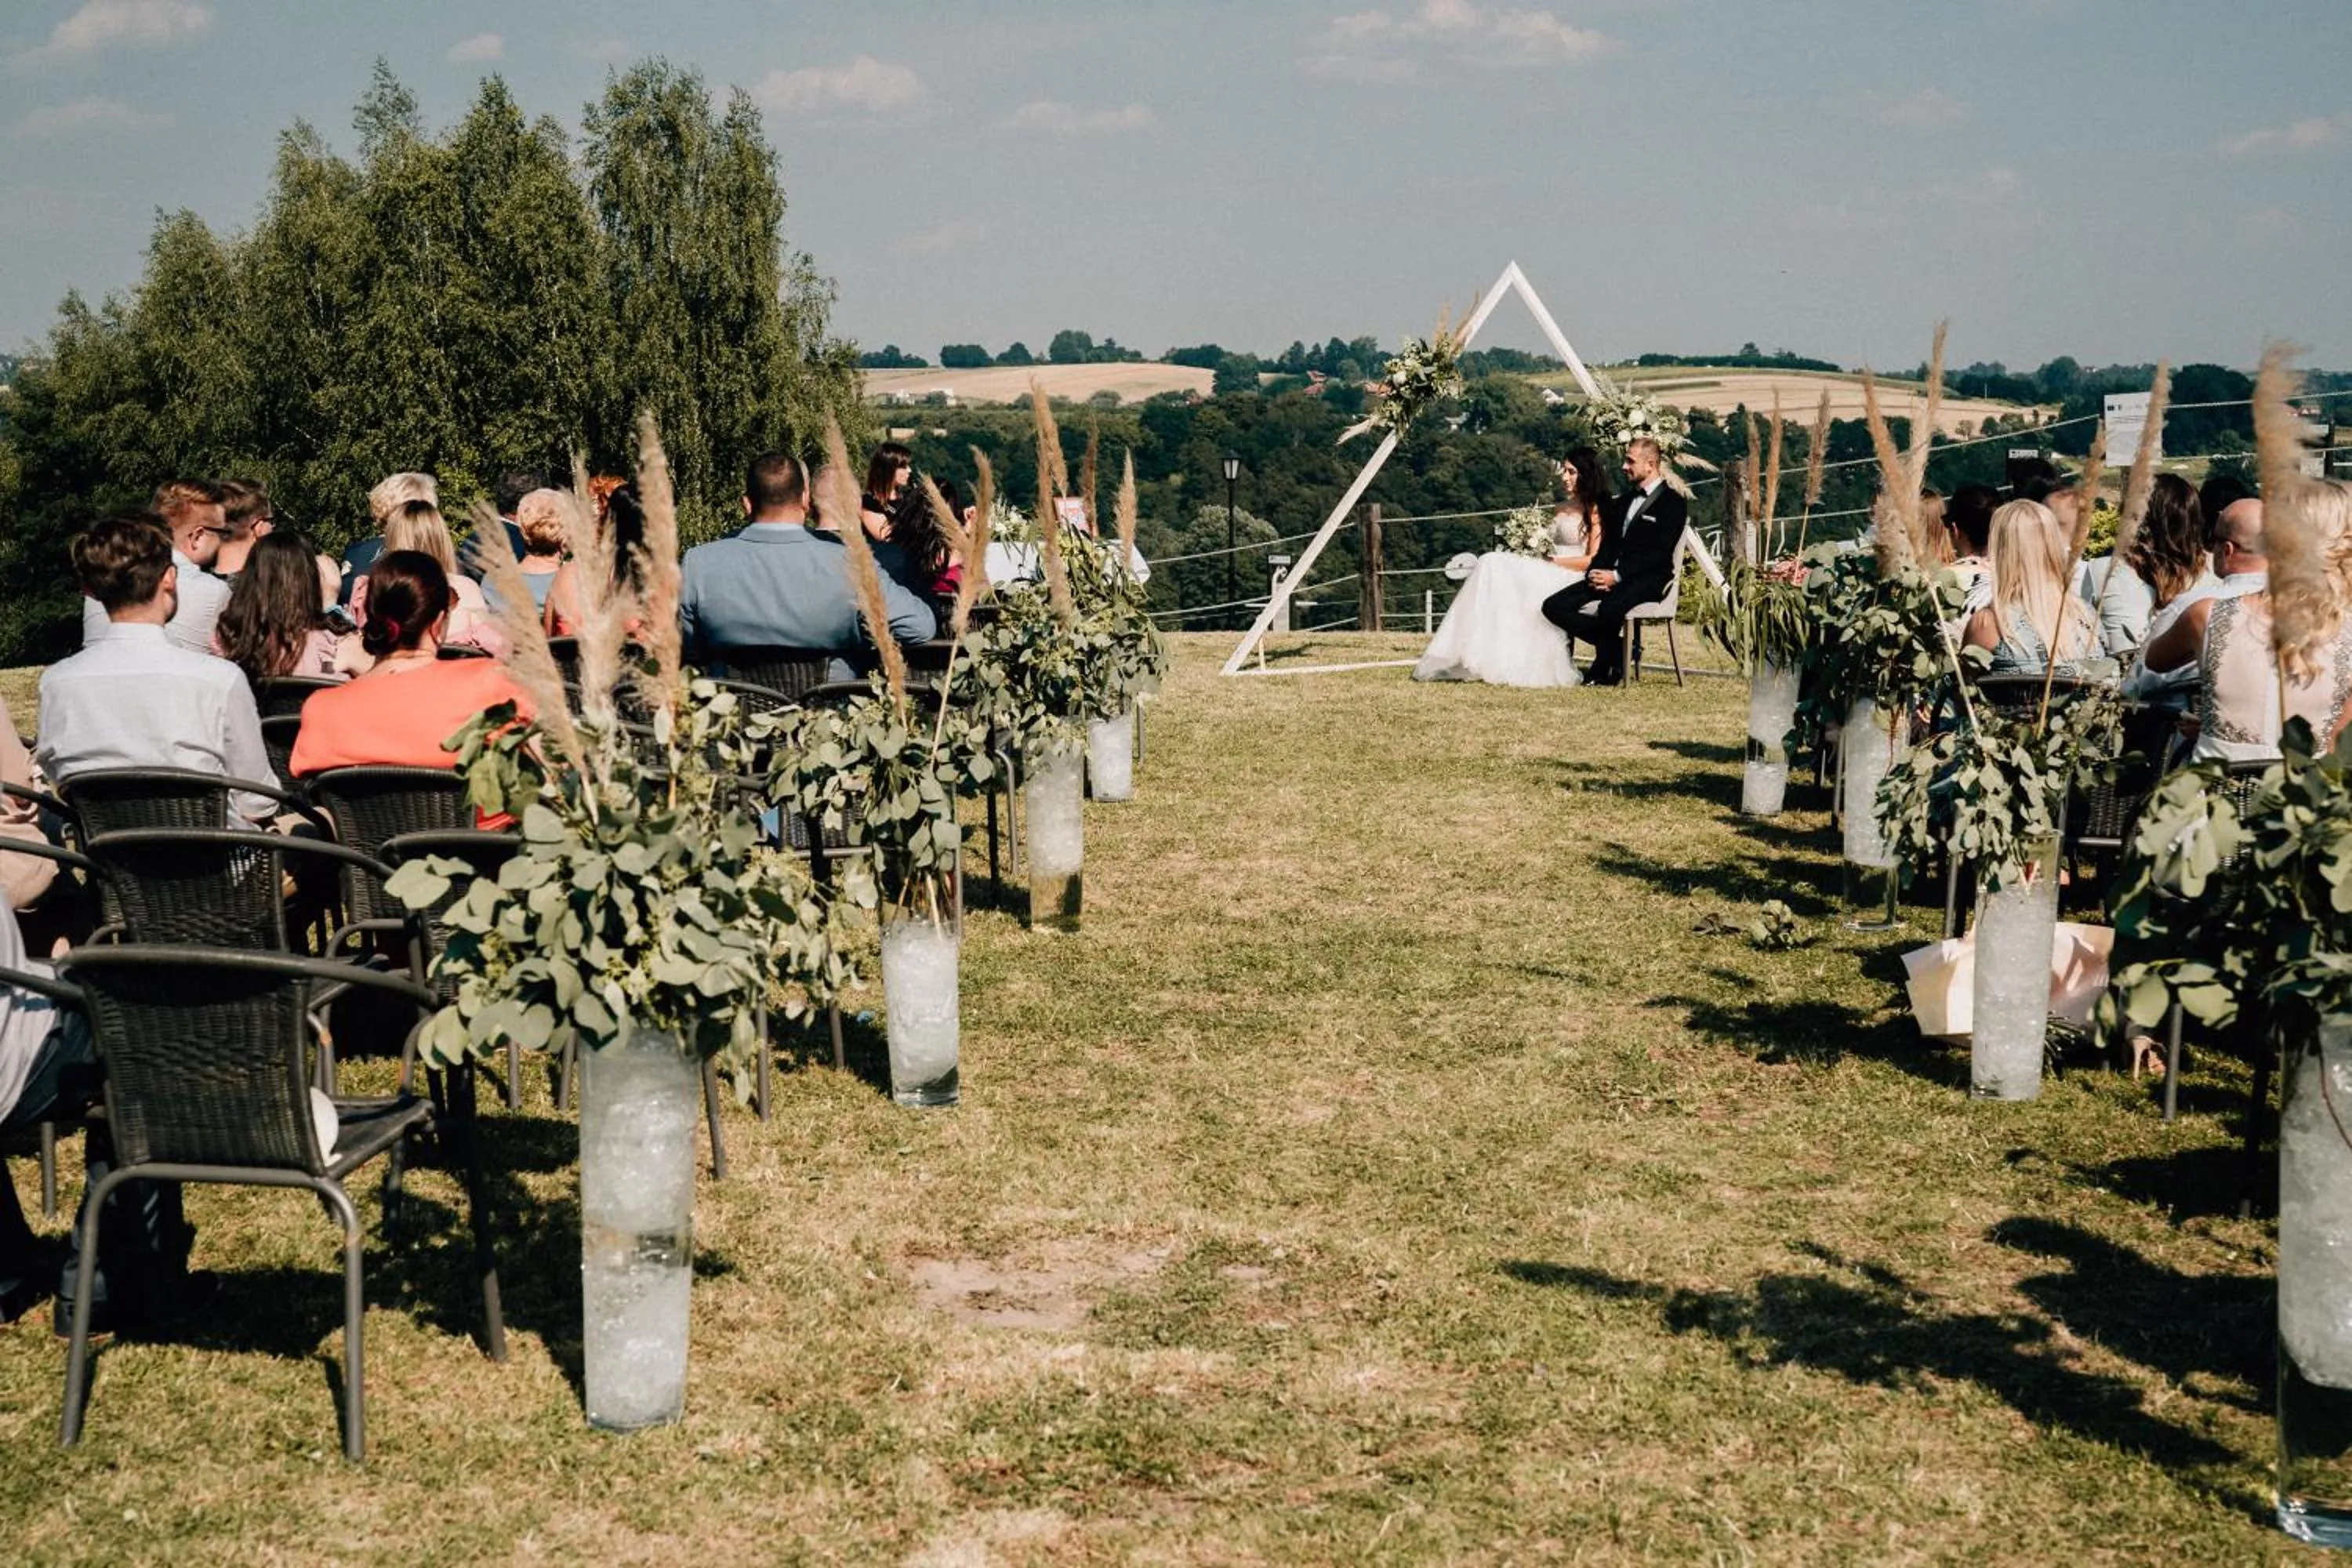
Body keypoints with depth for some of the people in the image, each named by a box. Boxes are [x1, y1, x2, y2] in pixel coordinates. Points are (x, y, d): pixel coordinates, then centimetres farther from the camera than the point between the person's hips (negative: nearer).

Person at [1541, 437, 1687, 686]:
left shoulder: (1673, 502, -1)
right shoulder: (1624, 501, 23)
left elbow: (1661, 553, -12)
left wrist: (1617, 576, -19)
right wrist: (1595, 572, -3)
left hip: (1647, 579, -8)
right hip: (1610, 576, 8)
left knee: (1610, 608, -39)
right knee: (1553, 607, -12)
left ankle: (1604, 669, -12)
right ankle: (1615, 646, -6)